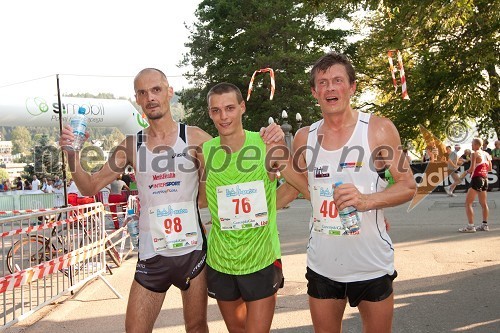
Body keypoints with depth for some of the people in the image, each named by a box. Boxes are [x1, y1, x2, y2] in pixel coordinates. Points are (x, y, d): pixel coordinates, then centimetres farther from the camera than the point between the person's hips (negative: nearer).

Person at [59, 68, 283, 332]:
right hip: (151, 255, 2)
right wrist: (72, 155, -11)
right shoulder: (131, 146, 2)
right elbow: (90, 187, 5)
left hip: (192, 250, -1)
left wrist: (268, 143, -18)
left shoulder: (194, 137, -4)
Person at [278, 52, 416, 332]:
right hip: (322, 265, 3)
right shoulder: (304, 137, 2)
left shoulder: (379, 129, -7)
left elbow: (408, 186, -6)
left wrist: (366, 200, -23)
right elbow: (293, 187, 15)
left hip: (371, 265, -2)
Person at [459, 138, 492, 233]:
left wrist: (467, 171, 1)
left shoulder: (475, 154, -11)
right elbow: (489, 168, 17)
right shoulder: (486, 154, 10)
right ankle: (485, 225, 20)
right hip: (485, 179, 8)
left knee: (468, 203, -4)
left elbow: (472, 168, -18)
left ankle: (470, 226, -10)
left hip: (477, 179, -8)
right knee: (483, 203, 17)